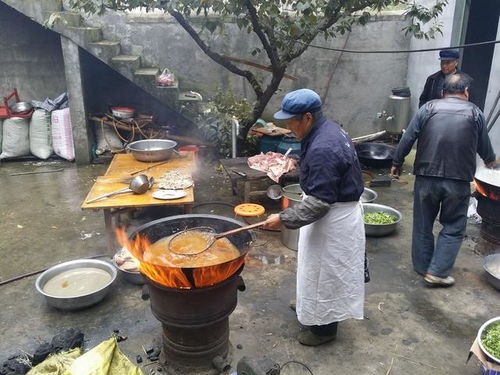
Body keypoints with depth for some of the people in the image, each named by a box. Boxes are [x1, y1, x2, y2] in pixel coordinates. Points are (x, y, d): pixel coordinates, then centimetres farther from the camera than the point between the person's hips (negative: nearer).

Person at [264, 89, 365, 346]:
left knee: (324, 272, 7)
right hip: (334, 210, 10)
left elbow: (318, 201, -30)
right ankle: (313, 308, 46)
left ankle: (324, 328, 26)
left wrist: (283, 219, -25)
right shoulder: (327, 129, 1)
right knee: (322, 270, 25)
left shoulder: (322, 149, -31)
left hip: (334, 219, -10)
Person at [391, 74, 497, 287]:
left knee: (423, 223, 15)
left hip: (426, 178, 1)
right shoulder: (475, 113, 2)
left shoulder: (429, 108, 1)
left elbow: (407, 139, -3)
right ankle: (437, 272, 9)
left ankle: (422, 266, 26)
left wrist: (397, 163, 9)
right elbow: (484, 147, 12)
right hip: (459, 181, -1)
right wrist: (490, 161, 33)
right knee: (453, 227, 12)